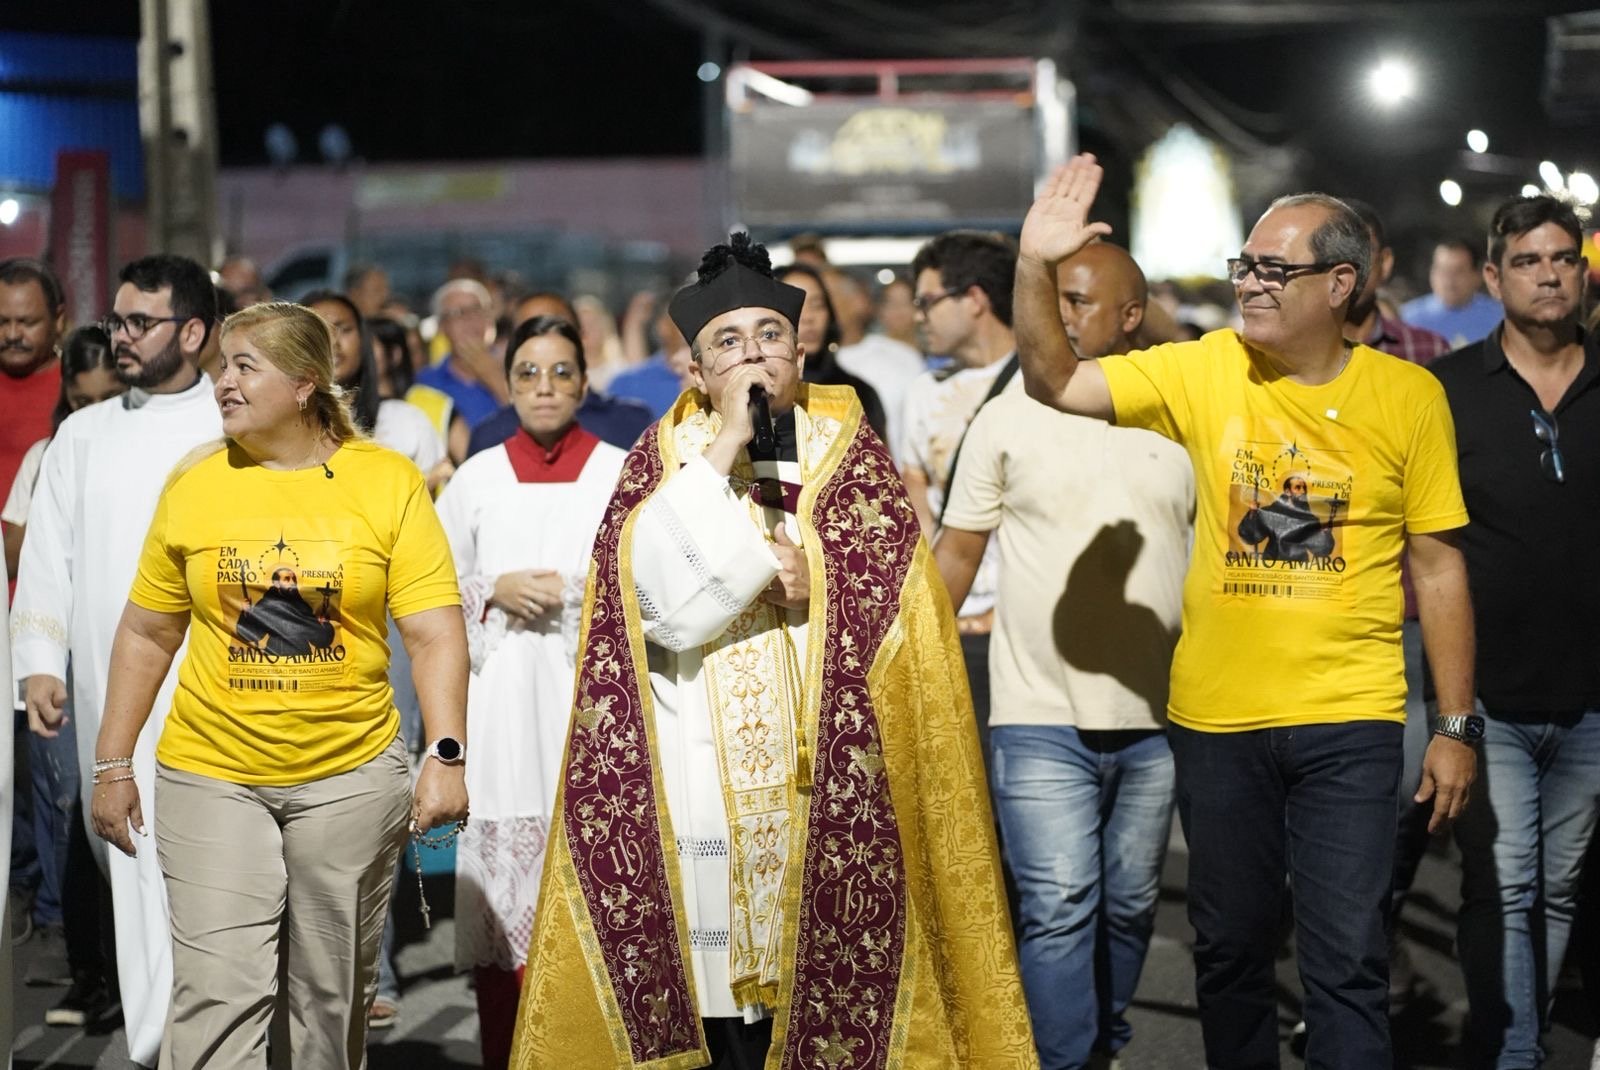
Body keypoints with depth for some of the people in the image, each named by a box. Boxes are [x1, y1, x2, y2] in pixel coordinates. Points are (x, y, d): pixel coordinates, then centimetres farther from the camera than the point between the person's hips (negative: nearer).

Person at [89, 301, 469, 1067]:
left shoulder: (390, 482, -3)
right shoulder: (193, 483, 2)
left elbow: (435, 635, -7)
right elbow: (147, 634, 8)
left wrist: (446, 755, -18)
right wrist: (112, 766, 6)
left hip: (352, 773, 0)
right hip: (211, 775, 1)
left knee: (336, 996, 11)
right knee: (217, 994, -7)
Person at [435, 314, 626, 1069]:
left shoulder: (621, 474, 4)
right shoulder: (477, 478, 10)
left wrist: (592, 595, -13)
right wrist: (497, 591, -4)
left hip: (593, 704, -2)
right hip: (503, 707, 2)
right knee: (503, 893, -1)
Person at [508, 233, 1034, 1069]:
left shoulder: (851, 453, 8)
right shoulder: (668, 457, 5)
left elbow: (901, 601, 4)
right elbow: (667, 606, -12)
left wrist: (814, 585, -13)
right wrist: (726, 449, -12)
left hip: (832, 758, 1)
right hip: (708, 764, -1)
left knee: (834, 960, -1)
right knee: (726, 963, -1)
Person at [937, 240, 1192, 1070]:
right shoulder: (1007, 419, 2)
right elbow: (957, 551, 5)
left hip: (1156, 720, 2)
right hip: (1041, 720, -2)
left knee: (1129, 907, 14)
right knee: (1058, 910, -9)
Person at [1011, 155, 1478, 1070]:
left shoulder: (1409, 397, -4)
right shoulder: (1205, 371, -1)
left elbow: (1439, 564, 1)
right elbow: (1055, 383, -7)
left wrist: (1456, 726, 1)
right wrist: (1037, 268, -24)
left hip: (1350, 722, -2)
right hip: (1217, 718, 2)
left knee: (1347, 963, -2)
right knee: (1230, 951, 15)